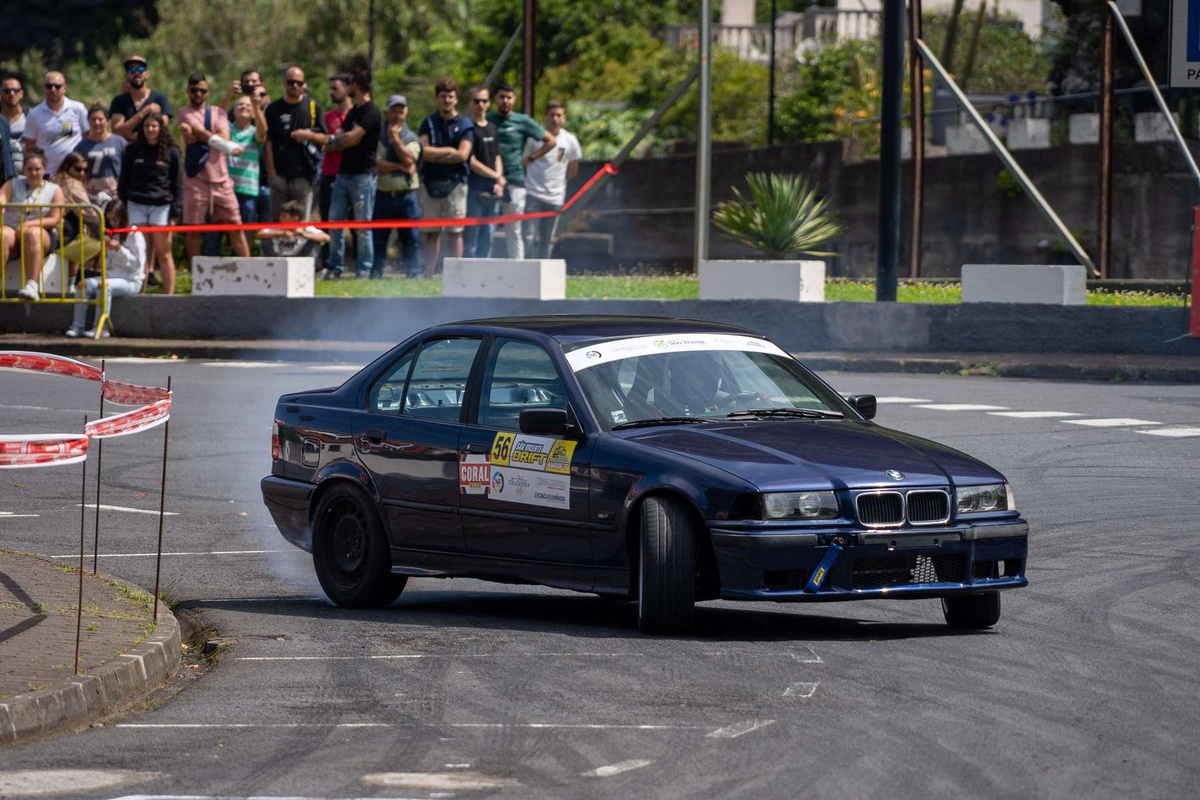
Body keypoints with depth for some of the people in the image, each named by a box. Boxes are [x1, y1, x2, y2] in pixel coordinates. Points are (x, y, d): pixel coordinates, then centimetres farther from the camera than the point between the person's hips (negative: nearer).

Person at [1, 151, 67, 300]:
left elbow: (54, 220, -1)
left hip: (43, 233, -1)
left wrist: (29, 224, -15)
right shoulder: (12, 185, 16)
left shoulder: (54, 190, 10)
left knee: (32, 234, -37)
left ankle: (32, 284, -48)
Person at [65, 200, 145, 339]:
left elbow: (137, 264, -10)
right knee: (85, 284, -14)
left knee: (104, 285, -34)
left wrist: (119, 249, -17)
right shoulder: (111, 235, 18)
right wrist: (105, 248, 0)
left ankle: (101, 327, -31)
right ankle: (78, 326, -19)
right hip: (111, 275, 7)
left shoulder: (135, 235, -3)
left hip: (131, 280, -7)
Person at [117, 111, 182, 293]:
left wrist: (175, 212, -5)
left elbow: (178, 184, 4)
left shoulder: (171, 153, 6)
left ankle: (169, 294, -2)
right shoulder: (133, 151, 12)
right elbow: (123, 182, 14)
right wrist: (122, 207, 5)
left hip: (161, 206, -2)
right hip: (137, 206, 2)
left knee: (163, 253, -4)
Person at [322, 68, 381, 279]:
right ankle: (334, 268, 11)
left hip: (362, 175, -9)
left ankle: (363, 270, 0)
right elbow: (341, 139, 15)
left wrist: (336, 141, 1)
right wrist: (340, 141, -8)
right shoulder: (353, 112, 20)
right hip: (344, 173, 9)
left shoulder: (370, 112, -9)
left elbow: (352, 138, -17)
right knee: (335, 221, 6)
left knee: (362, 226, -4)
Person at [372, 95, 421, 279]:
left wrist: (395, 138, -5)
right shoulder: (379, 136, 5)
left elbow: (408, 158, -12)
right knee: (378, 238, 1)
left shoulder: (411, 138, 8)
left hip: (406, 196, 0)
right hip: (384, 194, 0)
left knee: (410, 238, -1)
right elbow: (378, 165, -7)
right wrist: (401, 167, -12)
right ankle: (375, 274, 7)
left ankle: (412, 274, 3)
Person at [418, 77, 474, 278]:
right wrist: (449, 151, -4)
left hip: (455, 183, -1)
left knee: (455, 232, -1)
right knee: (431, 232, 1)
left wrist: (435, 155, -4)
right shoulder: (428, 123, 9)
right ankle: (429, 274, 1)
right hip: (430, 184, 1)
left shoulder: (465, 125, 5)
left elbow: (463, 155, -8)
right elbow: (424, 151, -4)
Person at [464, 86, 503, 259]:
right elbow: (471, 162, -9)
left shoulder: (492, 128, 17)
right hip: (475, 191, -6)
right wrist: (497, 177, -5)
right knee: (471, 237, -6)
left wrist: (499, 184, 1)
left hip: (493, 192, 6)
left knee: (488, 237, 7)